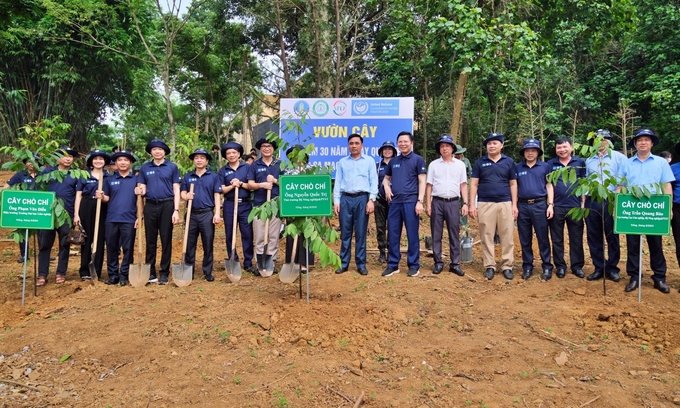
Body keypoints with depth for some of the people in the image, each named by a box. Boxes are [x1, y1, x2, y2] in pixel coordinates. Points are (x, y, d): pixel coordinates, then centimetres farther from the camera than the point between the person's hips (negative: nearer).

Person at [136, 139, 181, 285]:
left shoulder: (172, 167, 3)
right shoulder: (145, 168, 10)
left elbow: (176, 190, 0)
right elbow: (143, 189, 11)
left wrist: (176, 210, -9)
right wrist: (139, 191, -14)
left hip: (167, 205, -2)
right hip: (150, 206, 2)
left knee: (166, 240, 1)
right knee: (150, 240, 7)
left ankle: (164, 273, 8)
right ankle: (150, 272, 15)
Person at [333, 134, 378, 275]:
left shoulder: (369, 161, 7)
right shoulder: (342, 162, 12)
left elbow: (373, 181, 2)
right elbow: (337, 182, 9)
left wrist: (371, 200, -8)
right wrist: (336, 202, 1)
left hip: (362, 198, -1)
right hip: (345, 199, 2)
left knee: (361, 233, 2)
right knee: (345, 233, 4)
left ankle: (361, 264, 9)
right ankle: (344, 263, 12)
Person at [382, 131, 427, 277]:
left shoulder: (418, 160, 1)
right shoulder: (393, 161, 15)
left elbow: (422, 182, -3)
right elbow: (386, 178, 26)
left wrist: (420, 201, -11)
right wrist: (386, 187, 3)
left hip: (411, 202, -5)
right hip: (394, 202, 5)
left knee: (412, 235, 1)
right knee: (393, 235, 7)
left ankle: (414, 265, 11)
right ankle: (393, 265, 16)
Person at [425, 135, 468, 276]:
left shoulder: (460, 164, 8)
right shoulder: (433, 164, 7)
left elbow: (463, 185, 7)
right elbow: (429, 185, 6)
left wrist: (465, 203, -1)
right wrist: (428, 205, 0)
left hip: (453, 202, 0)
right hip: (437, 202, 0)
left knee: (454, 234, 3)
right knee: (436, 234, 3)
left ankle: (455, 264, 9)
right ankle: (438, 263, 12)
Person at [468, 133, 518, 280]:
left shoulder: (509, 162, 8)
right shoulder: (479, 162, 5)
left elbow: (513, 184, 9)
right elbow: (474, 184, 5)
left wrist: (514, 205, 3)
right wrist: (472, 205, -2)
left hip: (505, 203, 1)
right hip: (485, 204, 0)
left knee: (507, 237, 2)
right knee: (487, 237, 2)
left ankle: (507, 266, 10)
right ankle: (490, 266, 10)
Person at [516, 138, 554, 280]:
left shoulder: (545, 166, 5)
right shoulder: (517, 167, 9)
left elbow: (549, 186, 5)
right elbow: (514, 187, 11)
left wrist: (550, 204, -4)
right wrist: (514, 206, 4)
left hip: (540, 205, -2)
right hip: (522, 206, 2)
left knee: (543, 238, 1)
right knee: (525, 239, 7)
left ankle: (547, 267, 10)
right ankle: (527, 267, 16)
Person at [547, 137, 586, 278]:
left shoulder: (580, 162, 6)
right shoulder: (550, 164, 5)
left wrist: (584, 203, 2)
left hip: (575, 206, 0)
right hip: (556, 207, 0)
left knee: (576, 239, 6)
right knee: (557, 239, 6)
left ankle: (577, 266, 15)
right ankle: (560, 266, 16)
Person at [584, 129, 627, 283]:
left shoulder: (619, 158, 0)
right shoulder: (589, 160, 15)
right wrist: (583, 202, 10)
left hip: (610, 202, -4)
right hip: (591, 202, 4)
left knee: (612, 237, 5)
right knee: (594, 237, 7)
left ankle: (612, 268, 15)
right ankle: (599, 268, 16)